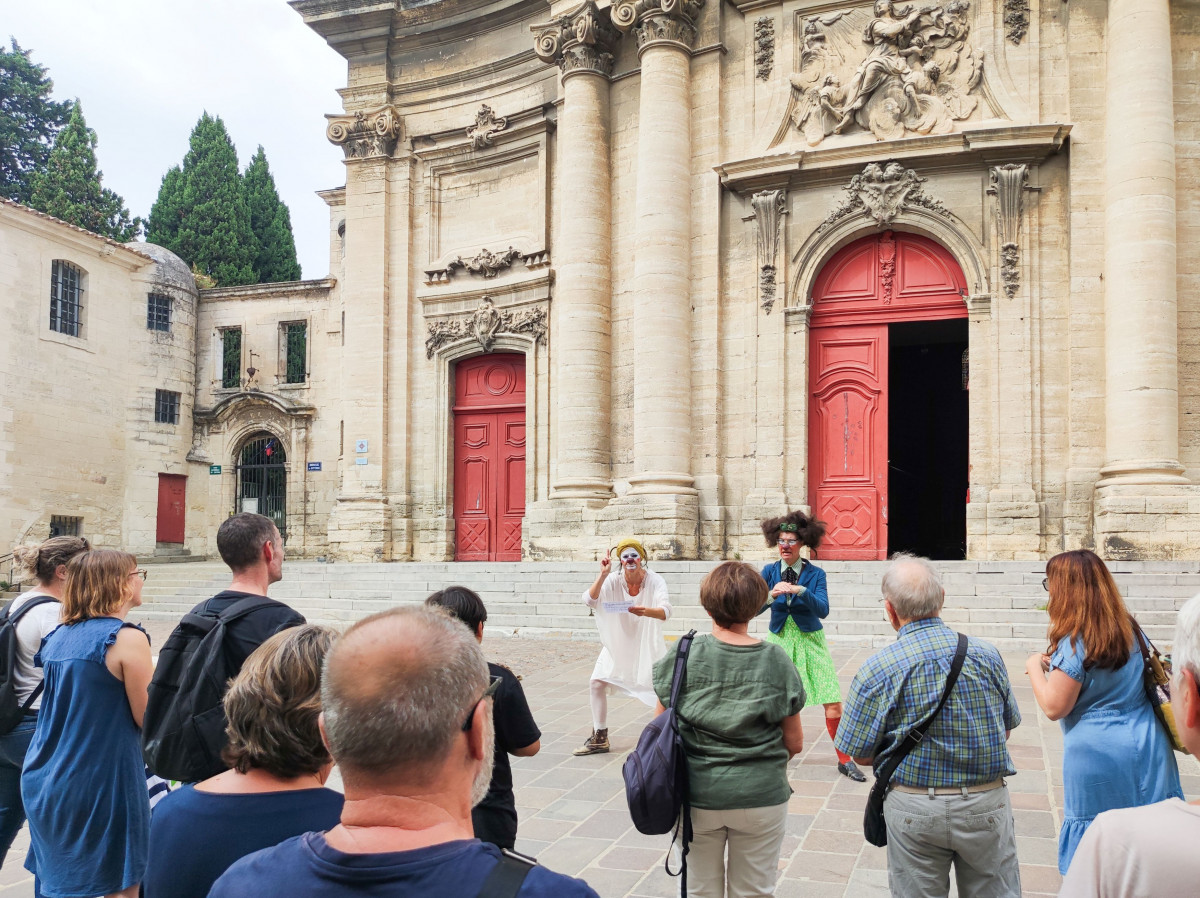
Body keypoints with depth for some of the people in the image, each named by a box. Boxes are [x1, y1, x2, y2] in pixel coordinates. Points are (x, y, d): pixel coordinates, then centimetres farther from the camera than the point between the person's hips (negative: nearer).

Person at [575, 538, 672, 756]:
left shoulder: (655, 581, -20)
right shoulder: (613, 580, -15)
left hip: (647, 645, -2)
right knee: (597, 683, -2)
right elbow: (589, 601, -26)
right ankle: (599, 738, 12)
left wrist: (646, 611, -54)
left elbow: (665, 611, -33)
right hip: (618, 644, 2)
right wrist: (602, 574, -36)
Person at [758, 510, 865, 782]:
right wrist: (771, 595, -27)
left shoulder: (815, 574, -4)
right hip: (779, 639, 1)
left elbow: (823, 610, -16)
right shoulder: (769, 572, 0)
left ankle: (844, 760, 14)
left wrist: (801, 591, -30)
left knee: (834, 705, -4)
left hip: (810, 640, -1)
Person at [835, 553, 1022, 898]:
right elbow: (1007, 727, 8)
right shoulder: (986, 655, -5)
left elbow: (861, 753, -9)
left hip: (915, 808, -2)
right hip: (987, 805, 2)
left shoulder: (877, 669, -14)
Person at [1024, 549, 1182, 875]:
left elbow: (1054, 708, -16)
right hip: (1149, 749, 7)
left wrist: (1035, 666, -2)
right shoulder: (1128, 627, 6)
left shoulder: (1075, 642, -17)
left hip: (1099, 754, -7)